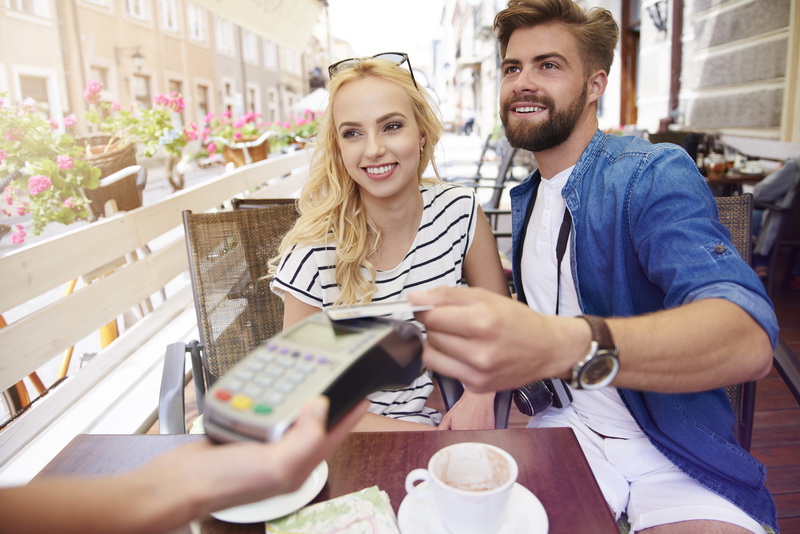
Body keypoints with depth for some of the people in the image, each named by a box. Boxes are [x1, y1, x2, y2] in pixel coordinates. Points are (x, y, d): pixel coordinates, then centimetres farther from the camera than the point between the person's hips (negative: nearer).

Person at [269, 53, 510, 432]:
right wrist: (421, 435, -17)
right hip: (347, 437, -3)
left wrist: (480, 394, -15)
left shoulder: (460, 212, -8)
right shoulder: (315, 251, -16)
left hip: (441, 417, 3)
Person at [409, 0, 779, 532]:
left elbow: (750, 338, -29)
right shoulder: (525, 198, 9)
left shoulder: (654, 175, -13)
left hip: (679, 455, -4)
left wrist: (560, 346, -46)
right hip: (565, 429, 4)